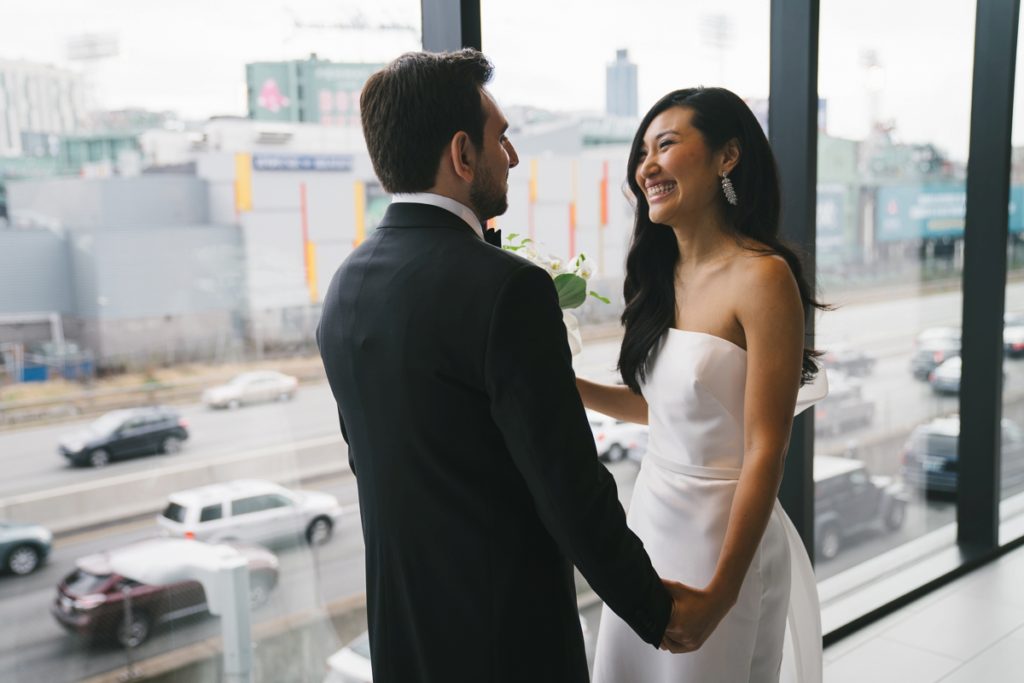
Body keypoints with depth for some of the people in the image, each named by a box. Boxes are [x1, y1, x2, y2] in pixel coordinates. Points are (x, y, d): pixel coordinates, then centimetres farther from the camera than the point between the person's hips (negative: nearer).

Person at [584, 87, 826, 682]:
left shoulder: (762, 276, -18)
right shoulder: (663, 274, 3)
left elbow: (766, 450, -19)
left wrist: (720, 592, -19)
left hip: (723, 532, -7)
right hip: (650, 515, 7)